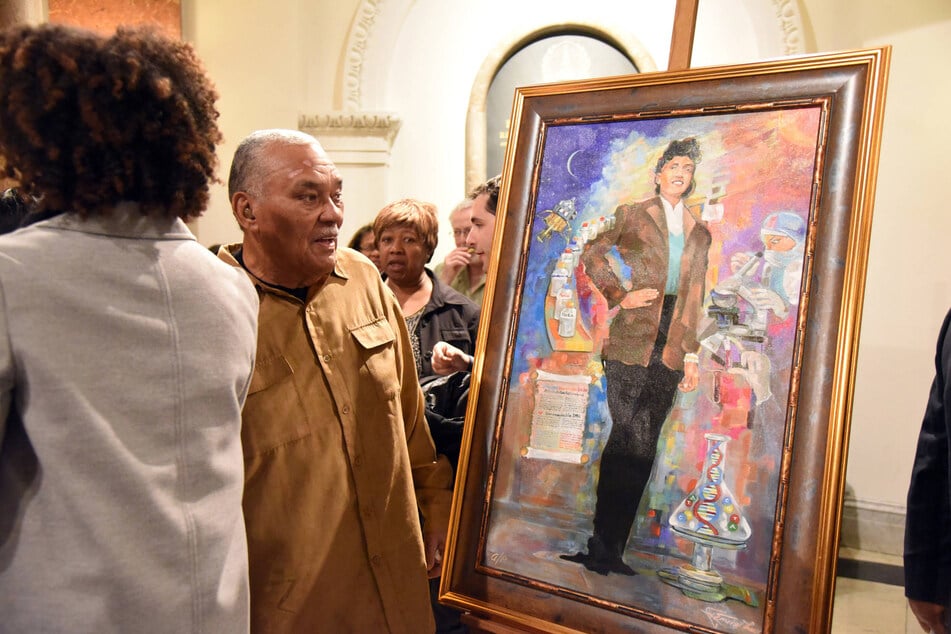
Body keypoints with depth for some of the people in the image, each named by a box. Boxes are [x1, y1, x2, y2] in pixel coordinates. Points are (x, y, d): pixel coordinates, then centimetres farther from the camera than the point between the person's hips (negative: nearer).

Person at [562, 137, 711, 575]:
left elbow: (693, 300, 19)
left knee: (641, 447, 3)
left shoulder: (700, 233, 19)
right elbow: (591, 254, 7)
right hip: (631, 339, -4)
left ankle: (610, 547, 11)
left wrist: (691, 354, 14)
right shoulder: (631, 215, 8)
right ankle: (604, 546, 2)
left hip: (669, 349, 4)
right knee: (632, 441, -11)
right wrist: (620, 295, -6)